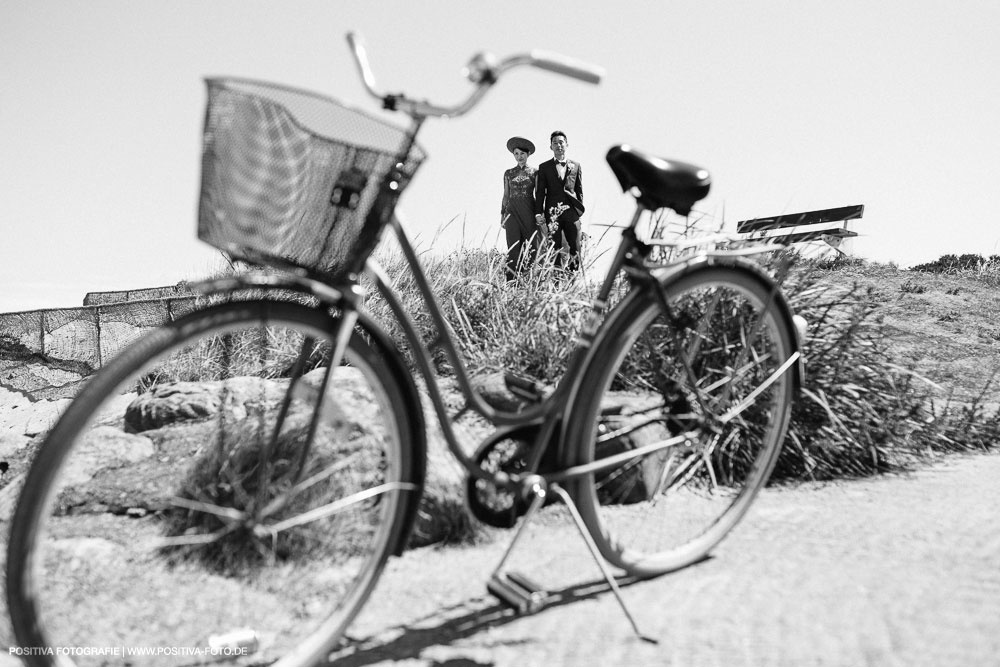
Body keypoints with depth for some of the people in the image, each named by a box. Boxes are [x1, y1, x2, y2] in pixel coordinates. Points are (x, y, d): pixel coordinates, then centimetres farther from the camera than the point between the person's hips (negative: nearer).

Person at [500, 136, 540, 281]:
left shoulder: (534, 172, 7)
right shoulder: (508, 173, 11)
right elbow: (506, 195, 14)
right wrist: (502, 215, 10)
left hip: (529, 212, 0)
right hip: (512, 211, 1)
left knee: (532, 246, -4)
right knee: (514, 247, -5)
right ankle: (512, 280, -6)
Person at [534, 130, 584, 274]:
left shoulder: (575, 166, 13)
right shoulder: (544, 167, 9)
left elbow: (579, 190, 14)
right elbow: (540, 192, 5)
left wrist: (580, 209, 6)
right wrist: (538, 213, -4)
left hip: (572, 212, 1)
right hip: (552, 213, -1)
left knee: (575, 249, -3)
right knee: (555, 249, -3)